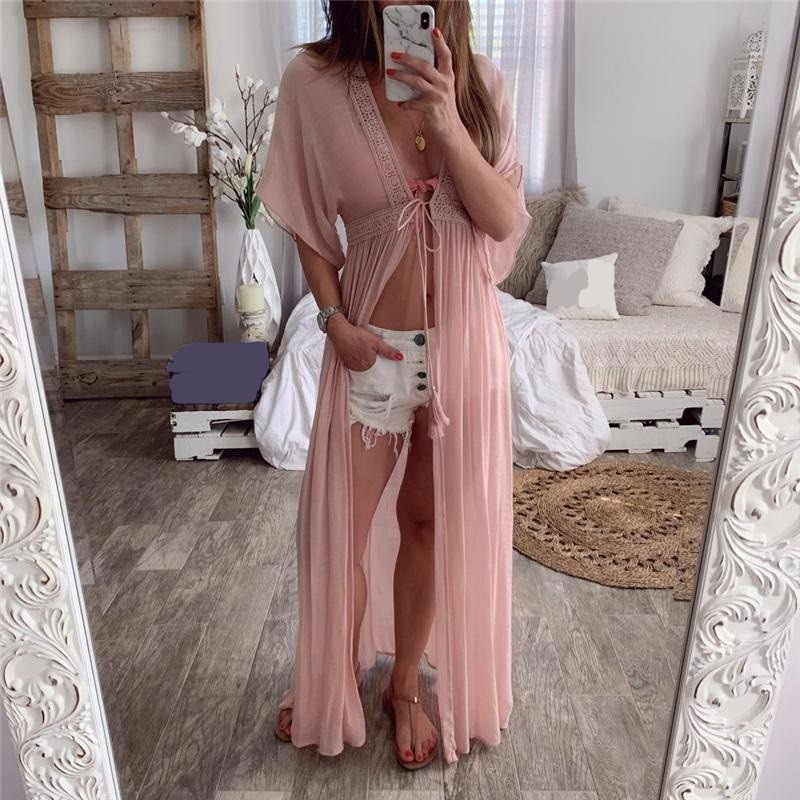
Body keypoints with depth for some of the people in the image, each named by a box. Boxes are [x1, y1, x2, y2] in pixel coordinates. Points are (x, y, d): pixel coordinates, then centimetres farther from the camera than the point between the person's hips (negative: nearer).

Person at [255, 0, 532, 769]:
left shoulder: (479, 83, -1)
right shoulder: (313, 79, -5)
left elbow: (505, 221, -9)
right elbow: (309, 221, 0)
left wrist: (447, 122, -21)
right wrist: (336, 322, -8)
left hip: (464, 342, 1)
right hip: (372, 344, -1)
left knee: (431, 523, 13)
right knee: (340, 522, 11)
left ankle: (405, 687, 38)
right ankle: (334, 683, 40)